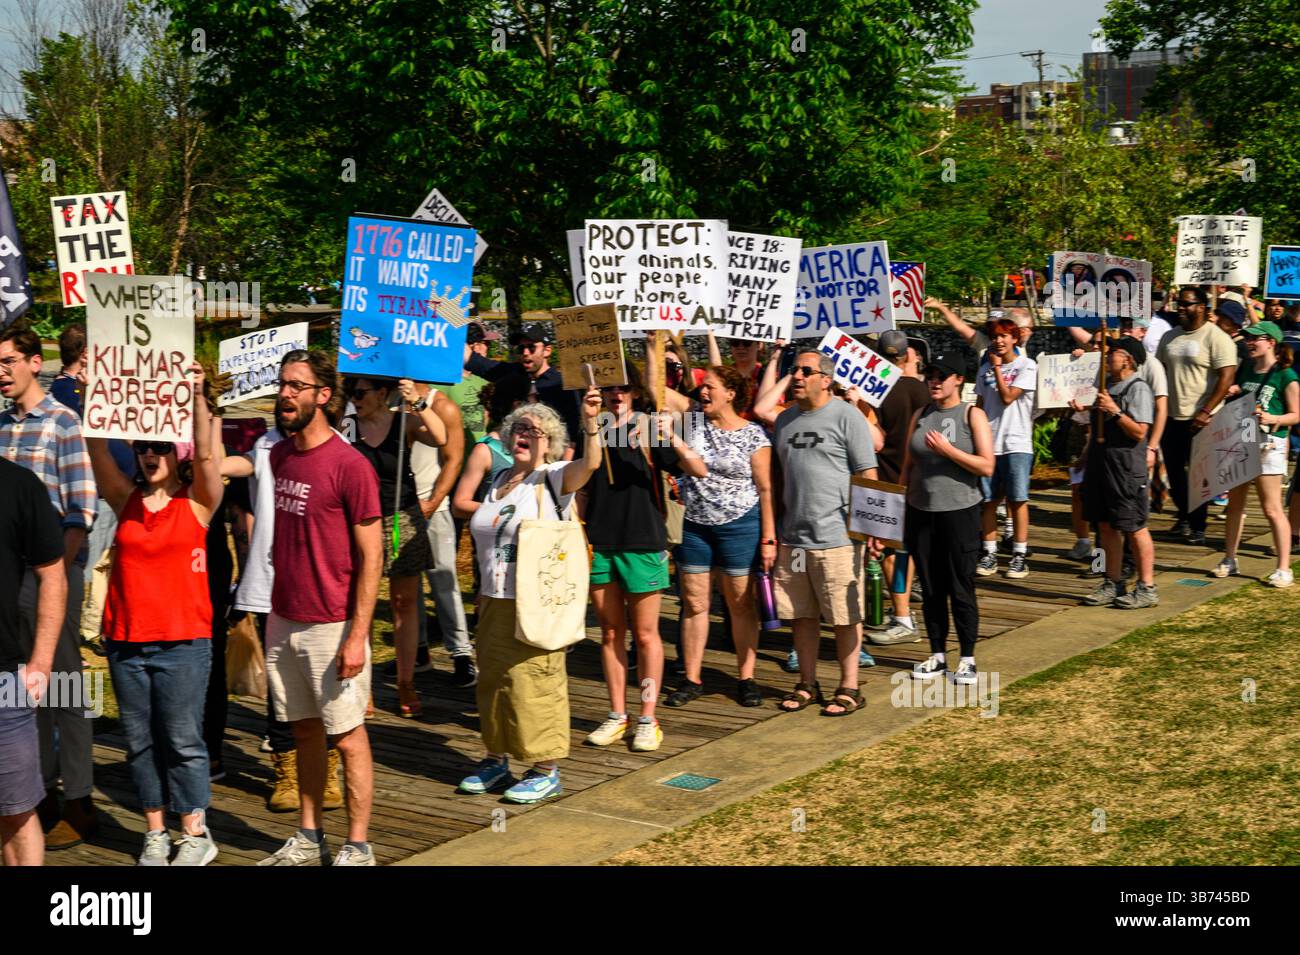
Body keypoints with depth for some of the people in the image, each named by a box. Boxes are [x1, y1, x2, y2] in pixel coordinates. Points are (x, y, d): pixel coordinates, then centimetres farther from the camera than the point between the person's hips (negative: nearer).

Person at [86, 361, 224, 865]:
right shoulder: (126, 500, 7)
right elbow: (97, 448, -1)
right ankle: (155, 833, 19)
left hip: (182, 642, -4)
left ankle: (195, 834, 12)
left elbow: (205, 453, -15)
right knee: (140, 741, 9)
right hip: (125, 639, 4)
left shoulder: (196, 503, 0)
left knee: (183, 740, 1)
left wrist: (197, 397, -23)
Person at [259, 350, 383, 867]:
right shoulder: (277, 456, 7)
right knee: (304, 731, 15)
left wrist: (357, 636, -16)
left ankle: (357, 848, 11)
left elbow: (371, 557, -12)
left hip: (332, 625, -6)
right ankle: (307, 840, 25)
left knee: (348, 736, 2)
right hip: (283, 620, 6)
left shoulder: (350, 465, -13)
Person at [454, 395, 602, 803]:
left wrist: (590, 422, -43)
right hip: (493, 601, 7)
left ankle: (546, 769, 6)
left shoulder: (554, 478, -7)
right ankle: (496, 759, 27)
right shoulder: (499, 481, 13)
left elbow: (590, 464, -27)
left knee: (535, 684, -5)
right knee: (492, 681, 13)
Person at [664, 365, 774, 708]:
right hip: (694, 526, 4)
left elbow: (765, 489, -7)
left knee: (741, 603, 5)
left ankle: (746, 678, 14)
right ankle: (692, 679, 13)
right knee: (694, 603, 6)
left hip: (739, 526, -4)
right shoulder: (695, 422, 5)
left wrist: (768, 538, -11)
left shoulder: (753, 435, -6)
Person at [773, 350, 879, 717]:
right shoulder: (785, 420, 14)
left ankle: (848, 688, 10)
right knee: (802, 615, 12)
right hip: (793, 537, 6)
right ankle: (807, 684, 23)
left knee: (844, 617, 1)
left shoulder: (846, 417, -5)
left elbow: (867, 475, -7)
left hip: (837, 537, -6)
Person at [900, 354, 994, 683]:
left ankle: (967, 659, 10)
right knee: (930, 588, 9)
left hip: (960, 511, -4)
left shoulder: (972, 415, -3)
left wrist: (947, 449, -19)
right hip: (921, 511, 4)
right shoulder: (920, 415, 11)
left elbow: (987, 466, -10)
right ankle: (937, 655, 18)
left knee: (961, 587, 0)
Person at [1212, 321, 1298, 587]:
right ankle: (1229, 560, 24)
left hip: (1267, 443, -6)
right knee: (1235, 503, 13)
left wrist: (1273, 419, -24)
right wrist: (1229, 393, 3)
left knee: (1272, 509, -5)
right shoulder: (1243, 370, 10)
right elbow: (1231, 393, 25)